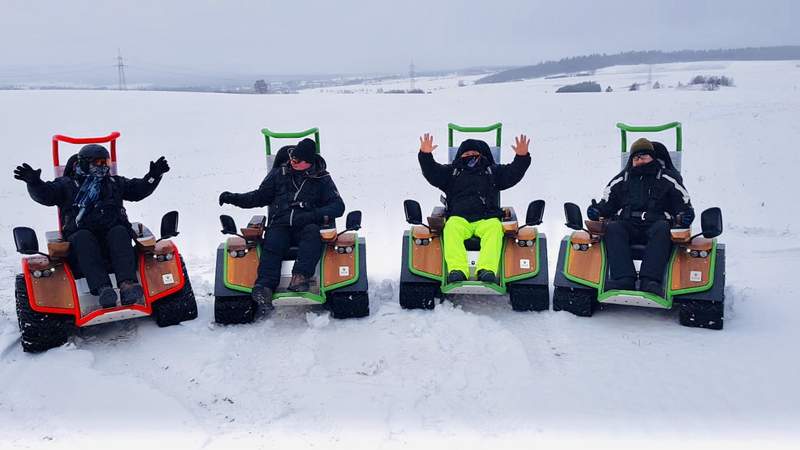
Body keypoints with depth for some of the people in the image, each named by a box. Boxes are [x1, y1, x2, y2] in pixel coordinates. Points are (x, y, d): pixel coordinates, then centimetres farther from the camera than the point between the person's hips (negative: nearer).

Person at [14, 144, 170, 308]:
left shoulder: (115, 183, 31)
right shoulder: (66, 184, 23)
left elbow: (139, 189, 26)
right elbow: (44, 194, 8)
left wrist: (153, 175, 9)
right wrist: (34, 182, -13)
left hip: (111, 230, 2)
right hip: (80, 234, -1)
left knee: (120, 233, -32)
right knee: (83, 239, -35)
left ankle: (127, 284, -52)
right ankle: (102, 288, -53)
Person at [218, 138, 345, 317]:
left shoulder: (321, 178, 11)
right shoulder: (280, 173, 17)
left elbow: (338, 205, 4)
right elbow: (260, 196, 24)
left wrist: (316, 215, -14)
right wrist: (234, 198, 10)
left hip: (306, 226, -1)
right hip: (279, 224, 1)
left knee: (312, 234, -35)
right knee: (272, 245, -30)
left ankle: (300, 277, -51)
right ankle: (264, 287, -48)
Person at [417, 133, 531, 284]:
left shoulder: (493, 170, 31)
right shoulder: (451, 171, 29)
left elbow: (513, 173, 17)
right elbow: (432, 172, 14)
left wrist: (522, 157, -2)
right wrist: (425, 155, -5)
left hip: (487, 218, 0)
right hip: (458, 217, 0)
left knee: (495, 228, -34)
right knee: (451, 228, -34)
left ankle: (487, 270, -49)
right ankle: (457, 271, -47)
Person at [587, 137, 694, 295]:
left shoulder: (667, 178, 19)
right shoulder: (621, 180, 25)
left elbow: (683, 203, 14)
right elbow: (608, 203, 23)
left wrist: (684, 215, -8)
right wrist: (598, 210, 0)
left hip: (656, 224, -1)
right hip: (627, 224, 2)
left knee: (662, 229, -37)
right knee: (612, 229, -32)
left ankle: (650, 280, -47)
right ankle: (624, 278, -44)